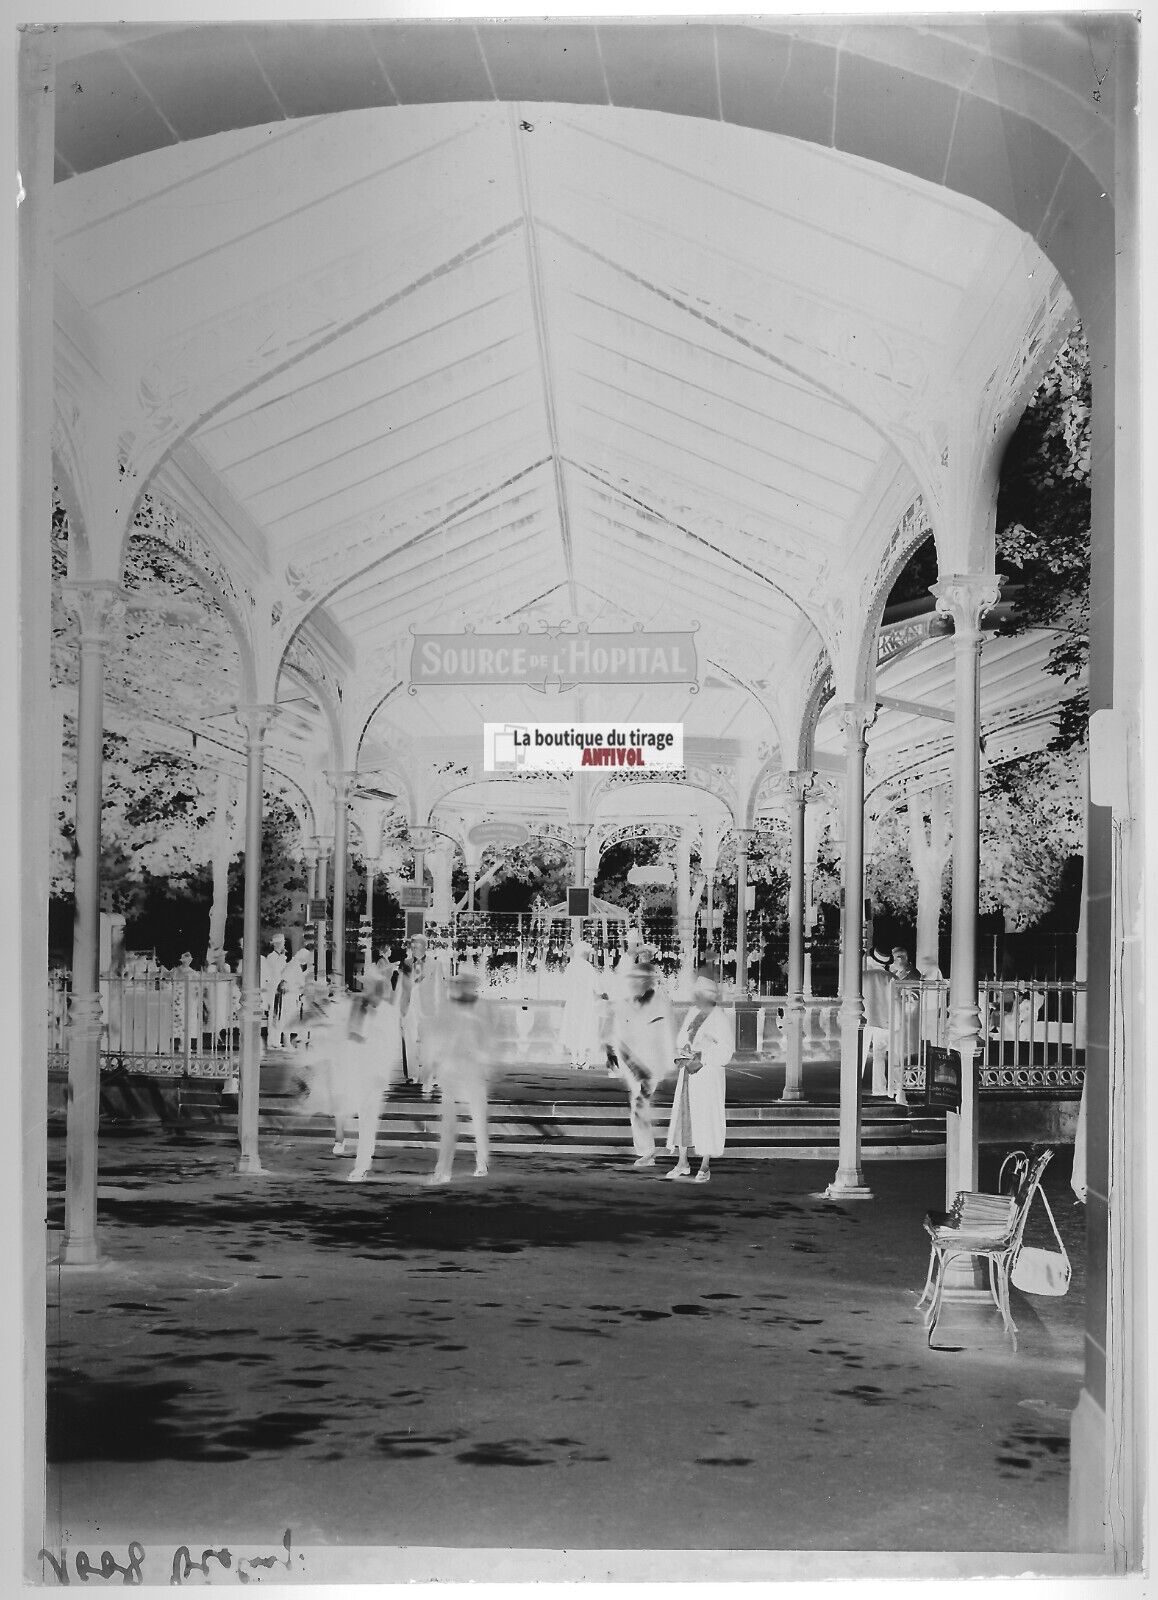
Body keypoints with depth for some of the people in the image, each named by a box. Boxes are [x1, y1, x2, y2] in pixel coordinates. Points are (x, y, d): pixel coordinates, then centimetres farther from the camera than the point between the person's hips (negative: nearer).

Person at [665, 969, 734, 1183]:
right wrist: (681, 1057, -2)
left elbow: (726, 1051, -13)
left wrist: (702, 1061, -19)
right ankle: (682, 1163, 15)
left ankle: (704, 1168, 2)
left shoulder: (721, 1018, -9)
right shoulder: (693, 1013, 11)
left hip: (708, 1074, -7)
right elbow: (681, 1038, 16)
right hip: (687, 1071, 7)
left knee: (705, 1118, -4)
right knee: (682, 1114, 6)